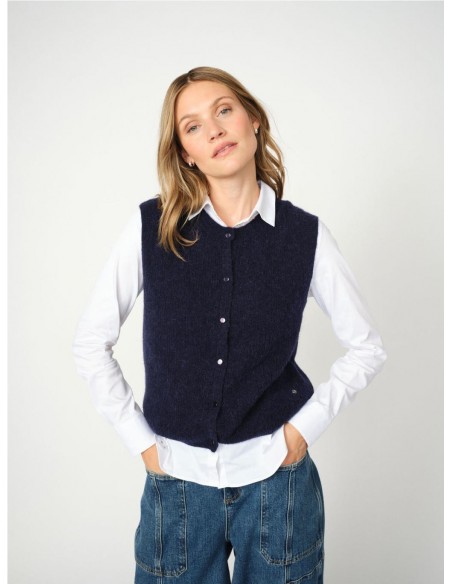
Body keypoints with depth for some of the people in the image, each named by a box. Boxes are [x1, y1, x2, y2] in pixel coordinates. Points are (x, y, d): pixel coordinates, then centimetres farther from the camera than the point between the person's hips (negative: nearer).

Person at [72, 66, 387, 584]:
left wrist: (307, 425, -4)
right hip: (177, 480, 0)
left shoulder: (305, 234, -5)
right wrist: (140, 440, -2)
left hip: (276, 479, 0)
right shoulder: (152, 227, -6)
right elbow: (90, 343, 0)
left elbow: (367, 348, 4)